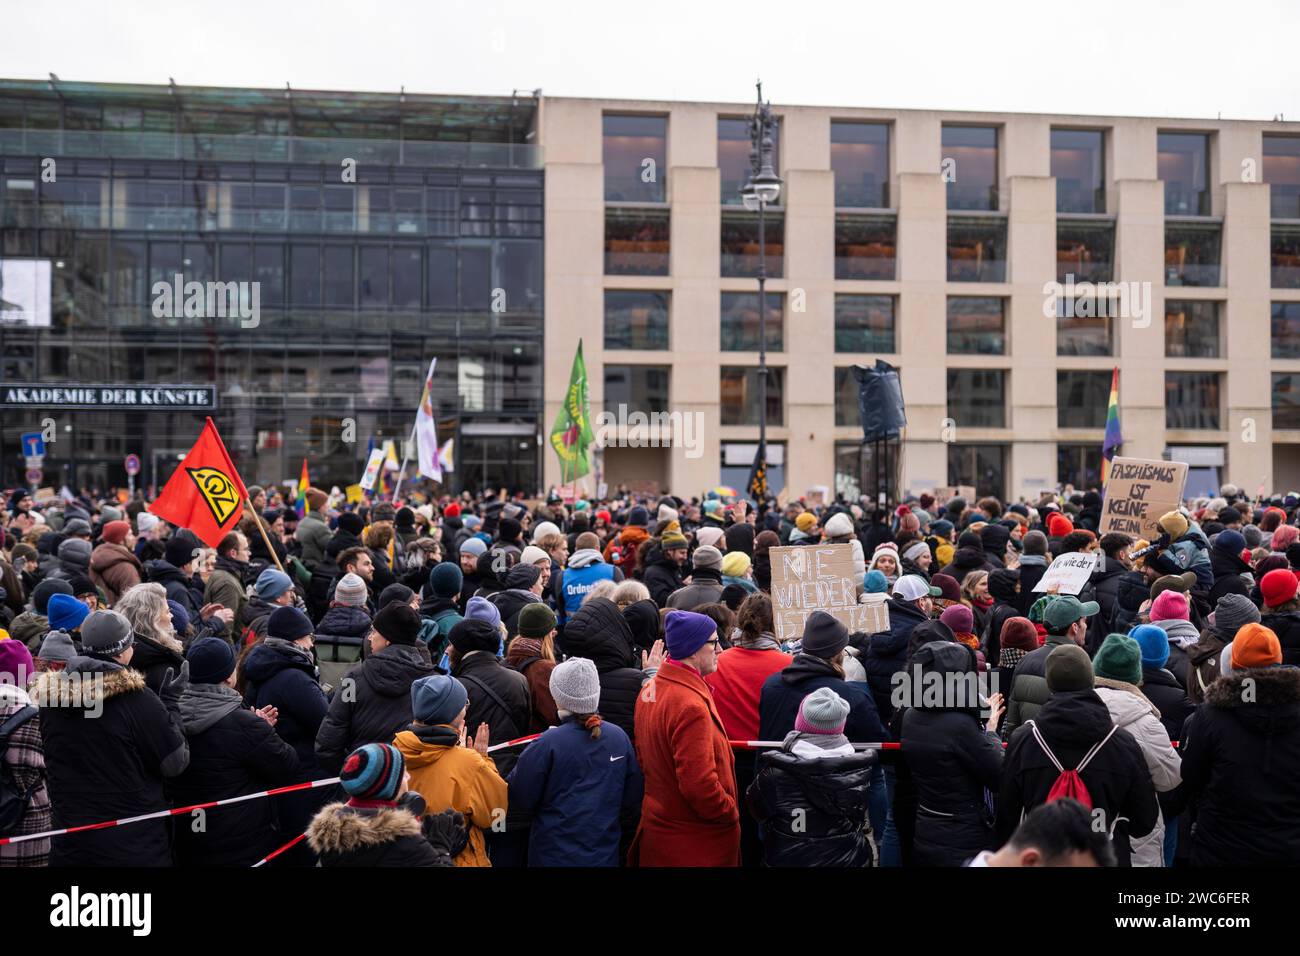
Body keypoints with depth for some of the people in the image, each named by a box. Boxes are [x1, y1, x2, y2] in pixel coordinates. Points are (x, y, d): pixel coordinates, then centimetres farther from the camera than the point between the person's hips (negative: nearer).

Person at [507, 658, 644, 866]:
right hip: (606, 854, 3)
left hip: (555, 855, -3)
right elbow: (632, 801, 4)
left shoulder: (547, 744, -18)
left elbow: (520, 800, -11)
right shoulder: (620, 738, -6)